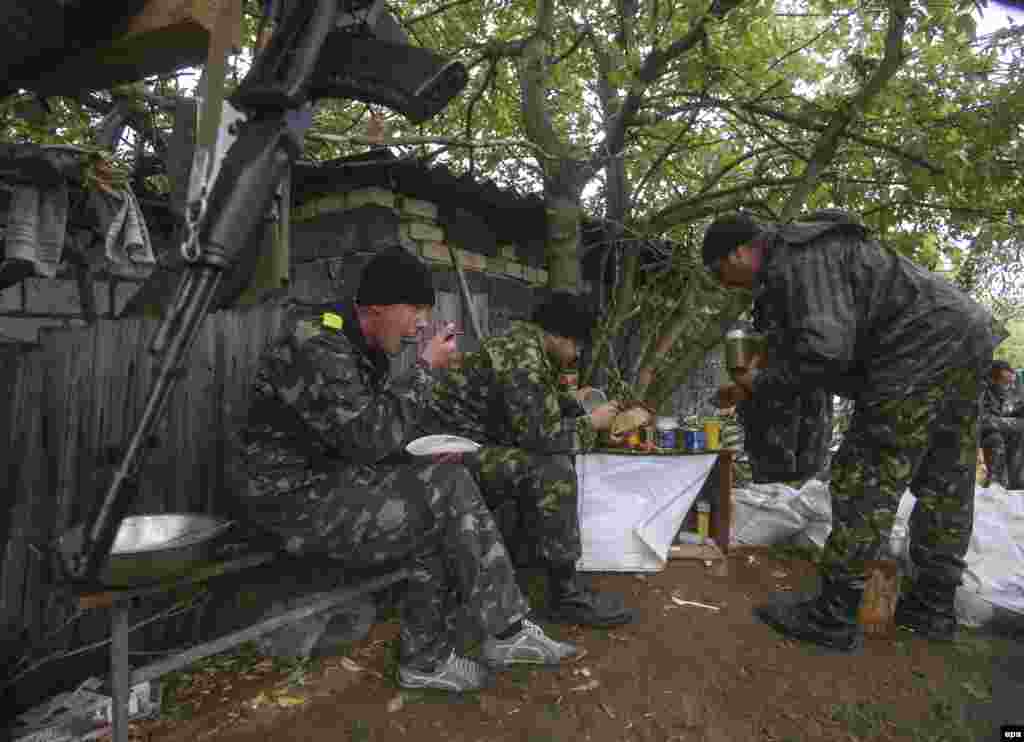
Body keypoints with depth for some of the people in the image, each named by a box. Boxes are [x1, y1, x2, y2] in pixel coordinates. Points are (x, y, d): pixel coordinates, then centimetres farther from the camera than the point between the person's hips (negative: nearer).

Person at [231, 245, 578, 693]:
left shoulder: (367, 348, 8)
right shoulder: (314, 345, -22)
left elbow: (372, 435, 15)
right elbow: (370, 437, -28)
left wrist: (426, 454, -2)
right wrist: (427, 369, -20)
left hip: (337, 480, 9)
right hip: (299, 497, -9)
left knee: (438, 521, -10)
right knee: (449, 491, -19)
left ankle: (426, 660, 3)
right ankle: (507, 631, -4)